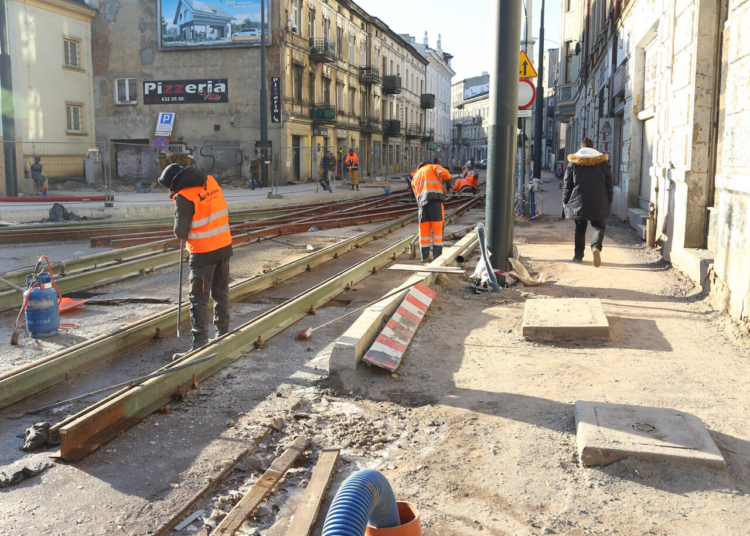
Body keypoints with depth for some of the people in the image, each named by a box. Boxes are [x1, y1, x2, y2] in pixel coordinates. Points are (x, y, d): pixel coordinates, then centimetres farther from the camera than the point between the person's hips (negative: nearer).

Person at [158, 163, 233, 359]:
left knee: (198, 299, -1)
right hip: (224, 246, 7)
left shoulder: (184, 197, -18)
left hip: (203, 254, -7)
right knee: (221, 294, 18)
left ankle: (199, 344, -1)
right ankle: (223, 334, 29)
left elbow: (181, 232, -15)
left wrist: (184, 234, 7)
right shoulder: (211, 181, 1)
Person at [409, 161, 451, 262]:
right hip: (435, 200, -4)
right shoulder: (433, 167, 18)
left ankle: (424, 256, 10)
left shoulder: (415, 177, 31)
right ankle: (437, 255, -1)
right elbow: (444, 173, -3)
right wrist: (448, 179, 15)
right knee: (437, 229, 0)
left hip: (422, 202, 4)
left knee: (424, 230, 9)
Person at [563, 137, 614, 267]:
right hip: (598, 204, 0)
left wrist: (565, 202, 10)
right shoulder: (603, 161, 4)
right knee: (599, 227, 12)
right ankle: (596, 247, -16)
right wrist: (609, 202, 13)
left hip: (578, 203, 0)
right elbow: (609, 185, 5)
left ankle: (578, 255, 15)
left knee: (580, 228, 16)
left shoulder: (573, 162, 1)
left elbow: (567, 185, 2)